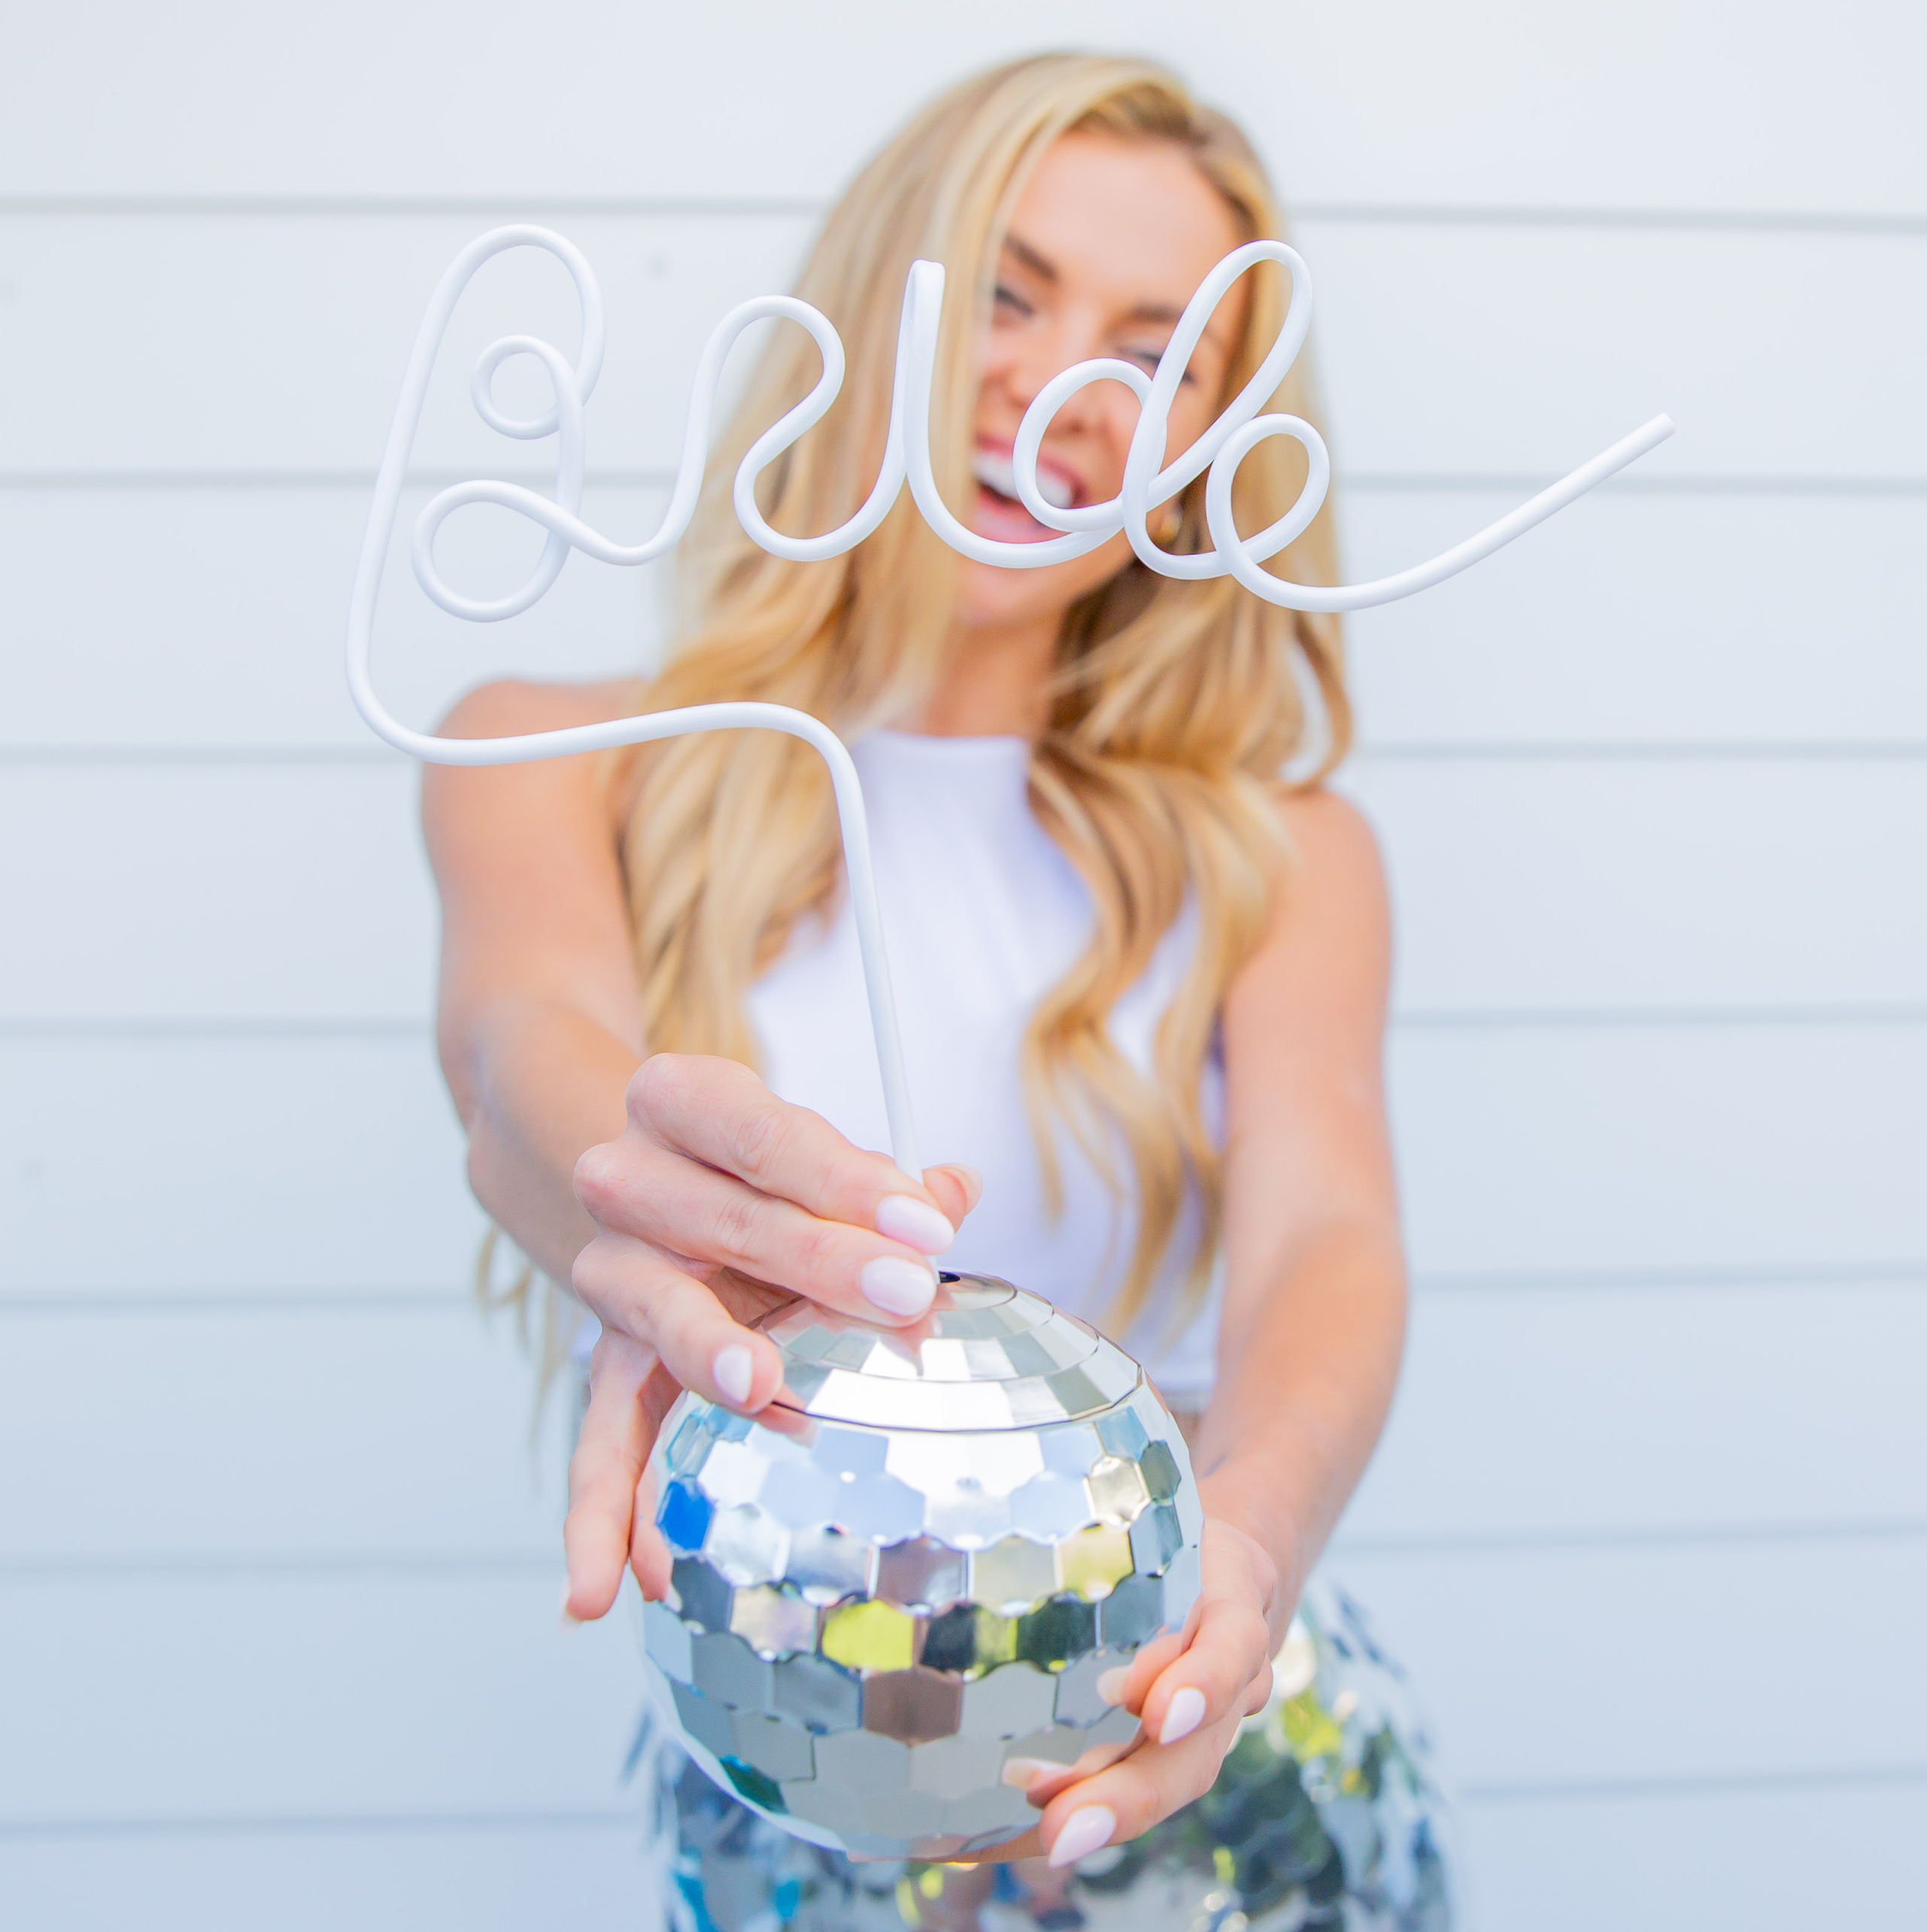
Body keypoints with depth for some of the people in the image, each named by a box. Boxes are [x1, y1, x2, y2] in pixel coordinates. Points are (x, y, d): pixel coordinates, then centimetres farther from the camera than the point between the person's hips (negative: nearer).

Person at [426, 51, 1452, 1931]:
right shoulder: (560, 764, -2)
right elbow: (526, 1037, -21)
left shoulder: (1279, 851, 0)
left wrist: (1254, 1523, -37)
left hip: (1217, 1767, 1)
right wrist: (638, 1206, -44)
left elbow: (1324, 1225, -15)